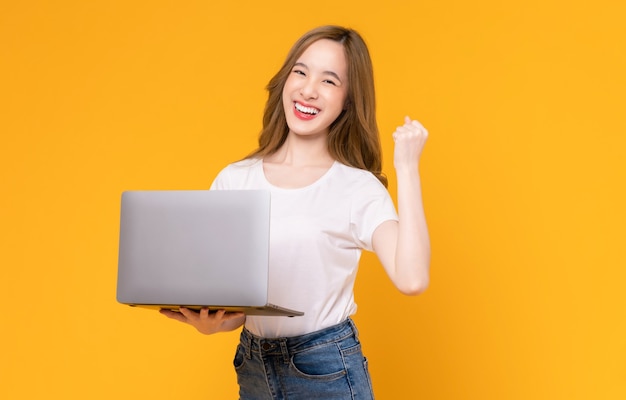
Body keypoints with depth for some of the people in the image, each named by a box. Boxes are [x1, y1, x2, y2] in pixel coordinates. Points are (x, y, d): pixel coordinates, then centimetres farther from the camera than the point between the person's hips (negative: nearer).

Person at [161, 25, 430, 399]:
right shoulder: (233, 181, 1)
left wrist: (408, 169, -20)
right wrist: (209, 321, -17)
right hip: (253, 366, 3)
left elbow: (411, 279, -25)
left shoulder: (359, 188, -9)